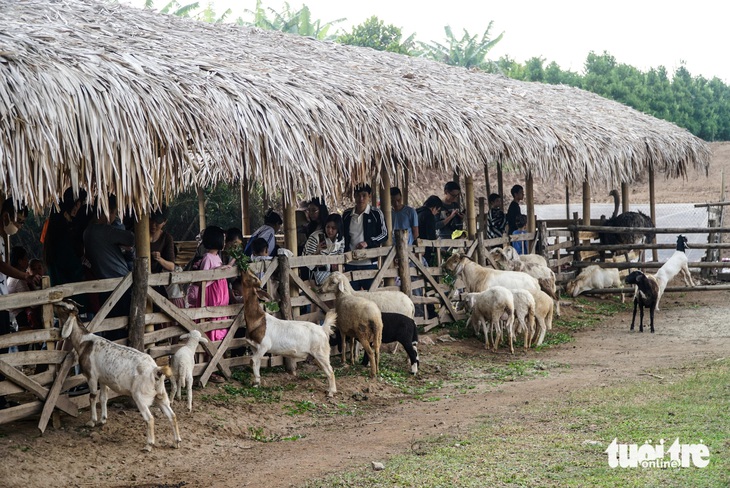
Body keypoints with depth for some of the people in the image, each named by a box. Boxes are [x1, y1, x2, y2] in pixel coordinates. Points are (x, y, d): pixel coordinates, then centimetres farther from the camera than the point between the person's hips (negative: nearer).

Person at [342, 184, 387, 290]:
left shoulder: (375, 213, -1)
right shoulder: (347, 214, 10)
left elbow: (384, 234, -2)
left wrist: (368, 243, -16)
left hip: (369, 263, -3)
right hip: (351, 263, 3)